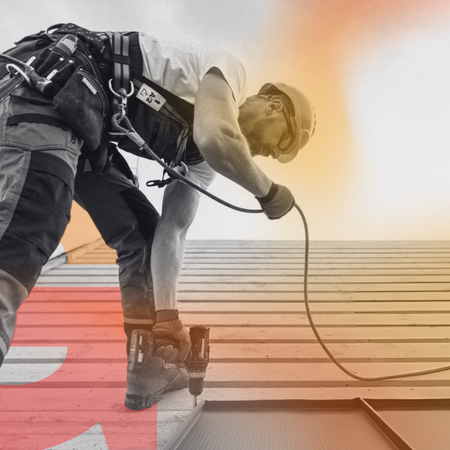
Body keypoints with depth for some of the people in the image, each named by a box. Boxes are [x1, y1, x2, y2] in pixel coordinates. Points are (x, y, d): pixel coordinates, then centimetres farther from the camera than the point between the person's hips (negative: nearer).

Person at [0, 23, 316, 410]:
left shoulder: (204, 156, 17)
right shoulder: (230, 72, -4)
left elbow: (172, 232, 11)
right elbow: (216, 138, -28)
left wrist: (167, 316, 6)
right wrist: (266, 190, -10)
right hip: (50, 92, -9)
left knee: (142, 236, 9)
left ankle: (150, 374, 14)